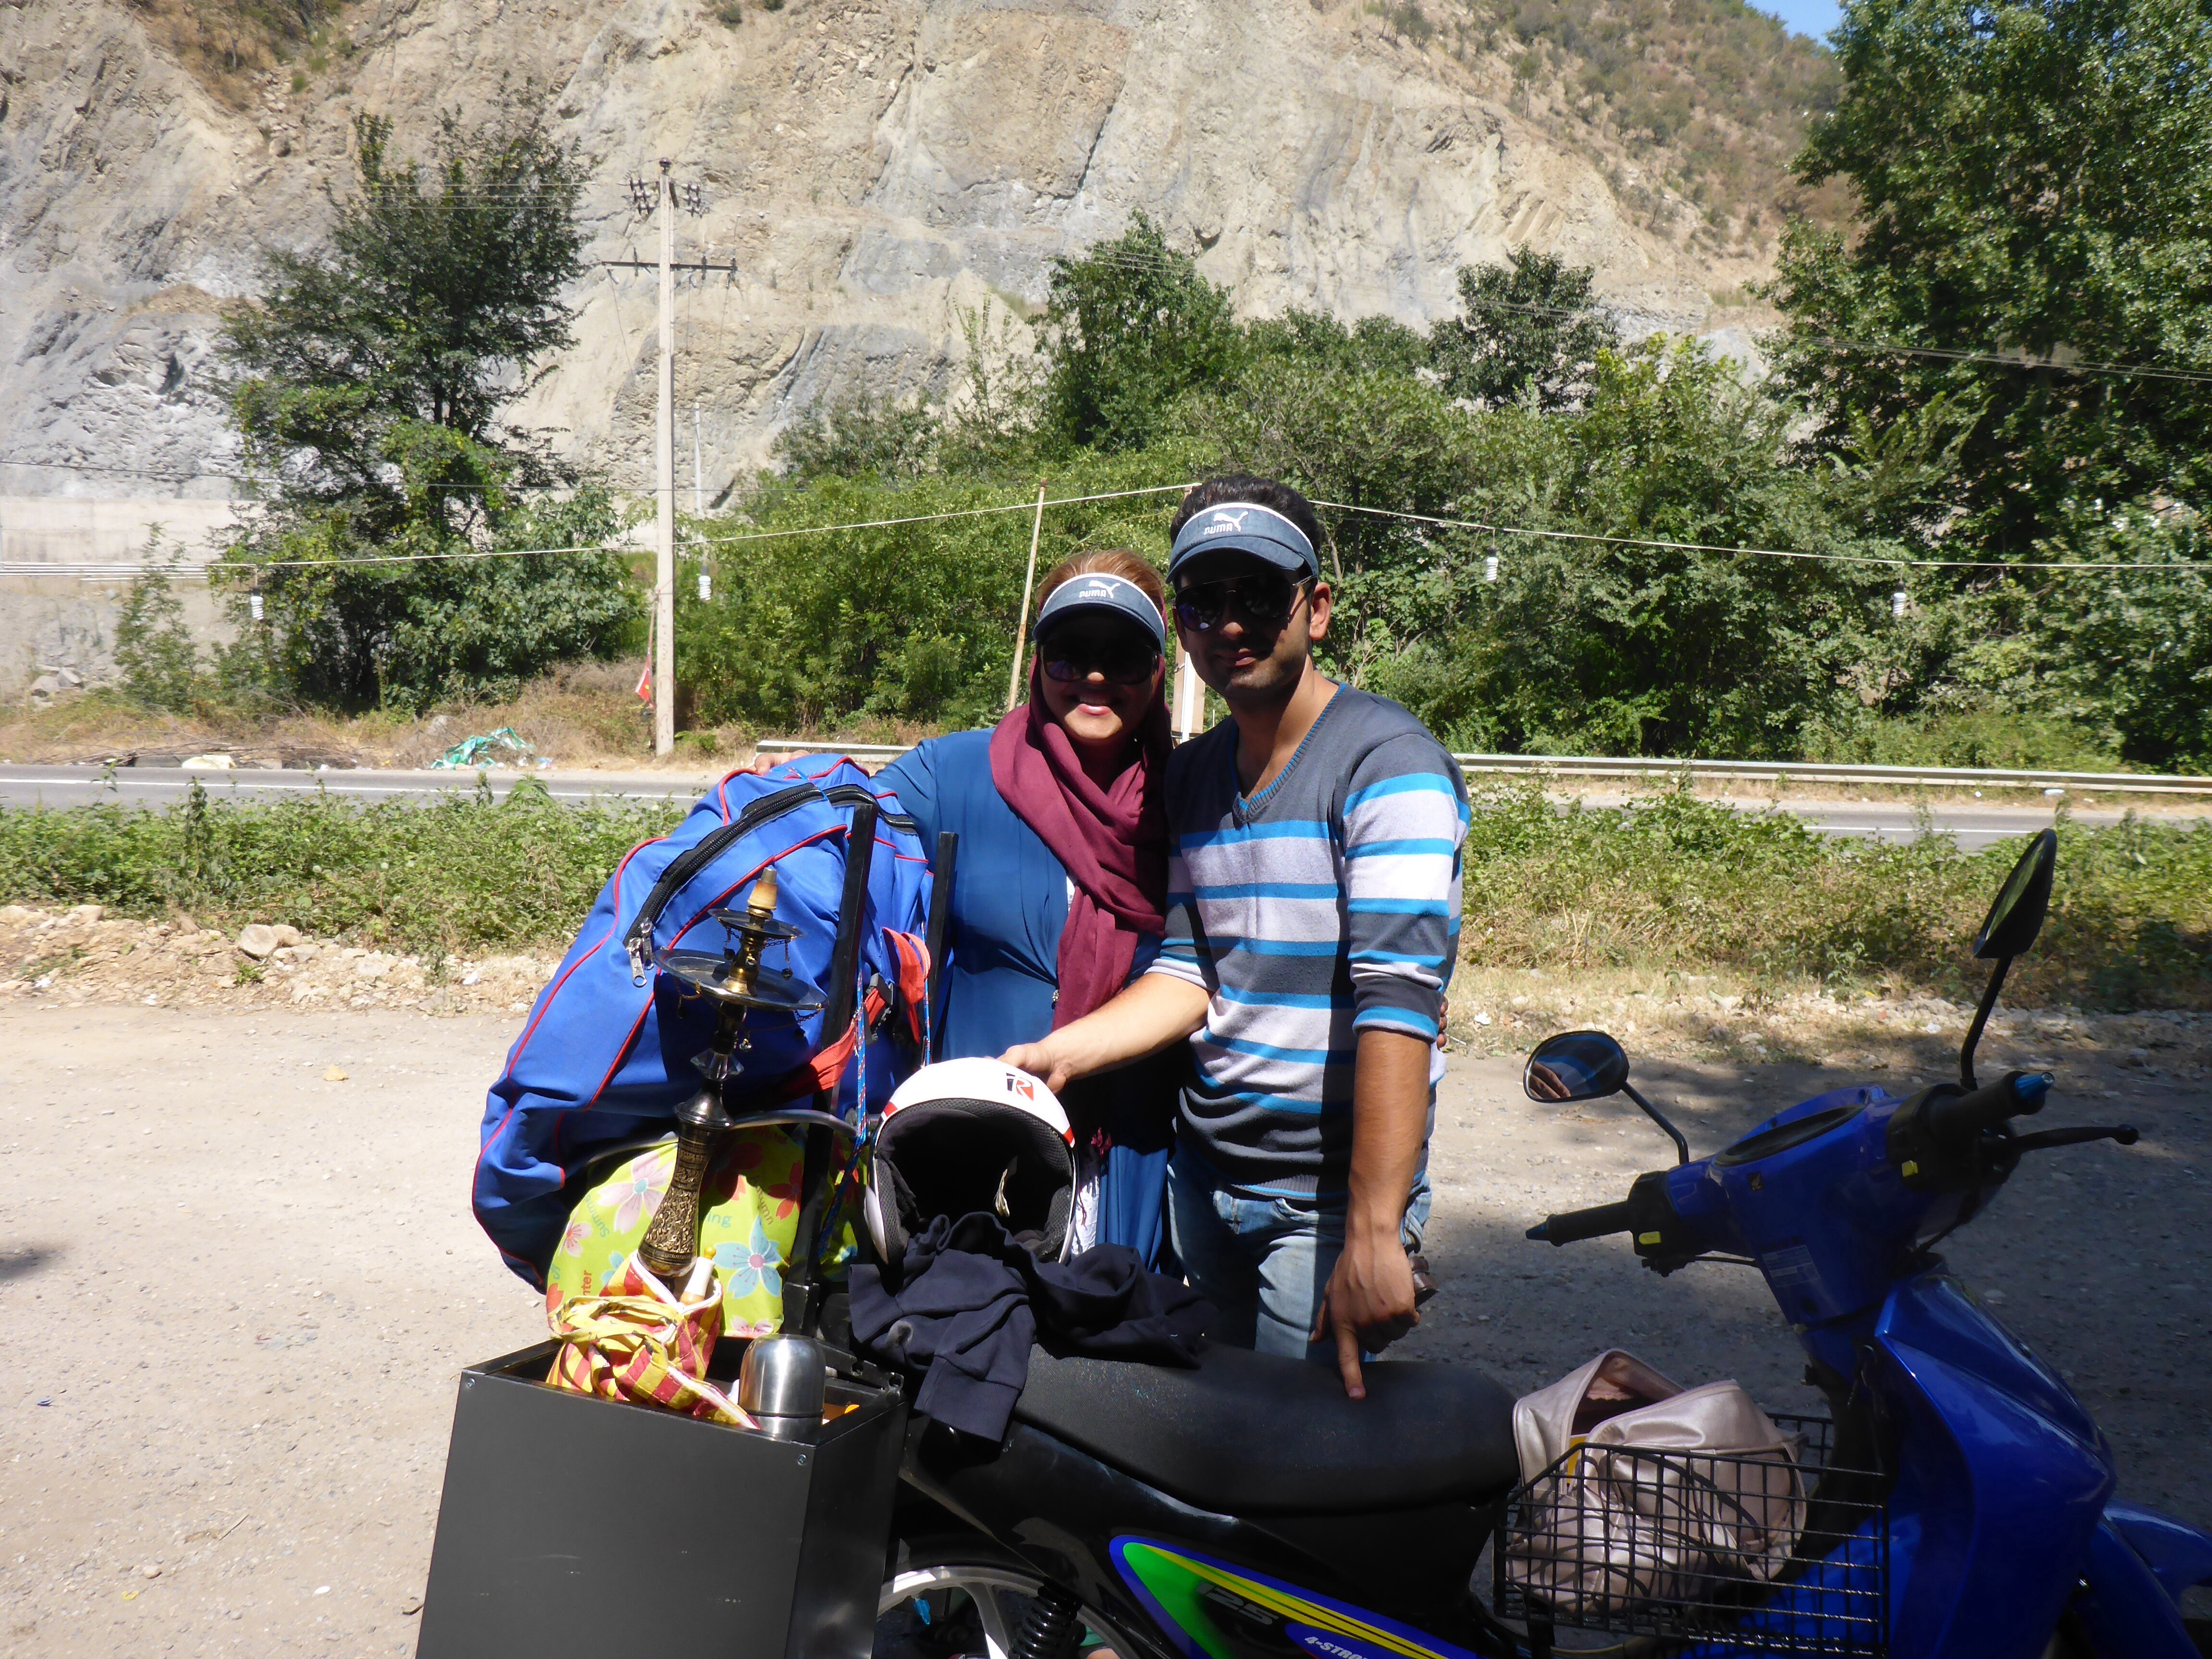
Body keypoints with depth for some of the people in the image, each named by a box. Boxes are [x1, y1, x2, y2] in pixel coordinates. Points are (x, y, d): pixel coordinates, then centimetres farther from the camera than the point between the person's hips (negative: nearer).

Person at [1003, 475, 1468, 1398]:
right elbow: (1190, 972, 10)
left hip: (1328, 1194, -6)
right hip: (1201, 1175, 7)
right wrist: (1056, 1055, -5)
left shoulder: (1387, 761, -14)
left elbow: (1400, 1000, -23)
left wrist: (1372, 1236, -29)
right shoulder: (1191, 776, 10)